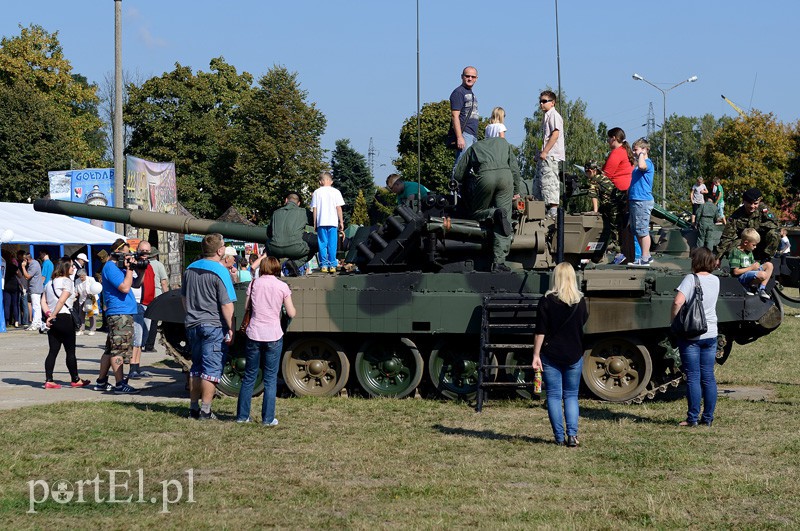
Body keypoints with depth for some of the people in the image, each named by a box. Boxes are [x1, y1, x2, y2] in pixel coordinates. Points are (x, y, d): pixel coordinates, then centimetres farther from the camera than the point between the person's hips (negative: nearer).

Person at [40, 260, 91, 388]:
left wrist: (48, 314, -1)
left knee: (53, 351, 7)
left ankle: (49, 380, 3)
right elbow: (62, 301, -17)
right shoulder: (67, 281, -7)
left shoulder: (50, 283, 17)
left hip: (52, 320, 7)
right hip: (64, 318, -7)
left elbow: (43, 302, 10)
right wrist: (53, 316, -13)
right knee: (70, 351, 3)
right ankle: (75, 380, 10)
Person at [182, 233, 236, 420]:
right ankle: (205, 411, -4)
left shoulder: (190, 269, 9)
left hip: (193, 325, 7)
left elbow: (183, 298, 19)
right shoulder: (220, 272, -14)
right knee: (211, 369, -3)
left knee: (196, 367, 15)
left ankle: (194, 408, 18)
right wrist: (231, 329, -11)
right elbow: (226, 306, -16)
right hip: (214, 327, -7)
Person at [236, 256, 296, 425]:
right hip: (273, 336, -2)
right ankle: (268, 418, 3)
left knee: (249, 376, 12)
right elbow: (291, 313, 1)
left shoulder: (254, 283, 3)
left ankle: (242, 415, 16)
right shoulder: (282, 286, -2)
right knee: (270, 378, 5)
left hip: (254, 335, 2)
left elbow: (246, 307, 4)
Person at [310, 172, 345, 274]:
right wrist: (341, 222, 7)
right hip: (333, 222, 0)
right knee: (332, 244, 2)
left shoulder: (316, 192, 5)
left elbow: (314, 209, 4)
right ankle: (332, 265, 0)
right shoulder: (335, 192, 3)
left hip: (321, 222, 0)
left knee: (322, 244, 4)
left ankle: (323, 265, 1)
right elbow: (339, 208, 1)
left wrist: (315, 223, 10)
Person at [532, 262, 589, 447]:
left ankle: (559, 437, 3)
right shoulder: (580, 301, -2)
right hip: (574, 355, 2)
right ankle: (572, 435, -2)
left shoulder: (547, 301, -9)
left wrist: (536, 355, -7)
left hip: (551, 355, -2)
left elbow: (540, 331, -10)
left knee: (554, 395, 5)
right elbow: (585, 322, 13)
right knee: (571, 396, 11)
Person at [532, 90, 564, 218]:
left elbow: (555, 134, -17)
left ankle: (553, 211, -15)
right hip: (545, 155, 11)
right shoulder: (546, 116, 22)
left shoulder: (553, 115, -7)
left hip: (550, 155, -11)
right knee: (538, 180, 11)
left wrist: (544, 152, -20)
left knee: (548, 181, -14)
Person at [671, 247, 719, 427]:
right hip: (710, 334, 5)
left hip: (691, 336, -5)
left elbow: (678, 301, -24)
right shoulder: (715, 280, 5)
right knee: (708, 377, 8)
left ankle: (693, 418, 0)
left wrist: (674, 320, -11)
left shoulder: (691, 279, -12)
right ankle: (708, 418, 11)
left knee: (693, 378, -2)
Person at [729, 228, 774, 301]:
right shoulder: (736, 252, -14)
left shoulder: (749, 252, 16)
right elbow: (735, 272, -20)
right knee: (763, 274, -32)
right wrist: (751, 267, -13)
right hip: (741, 277, -10)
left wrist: (756, 265, -2)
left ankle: (762, 289, -6)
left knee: (769, 265, 3)